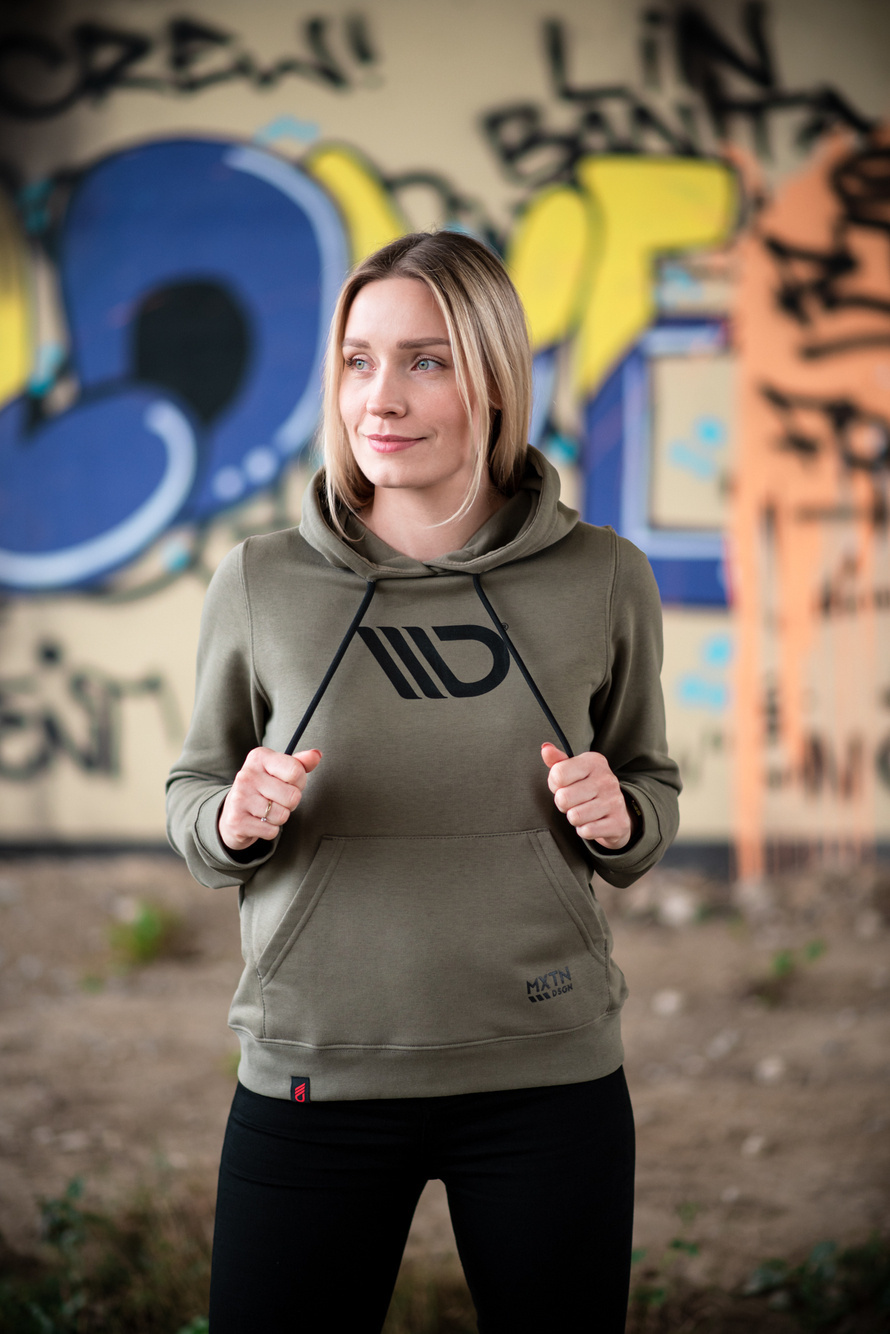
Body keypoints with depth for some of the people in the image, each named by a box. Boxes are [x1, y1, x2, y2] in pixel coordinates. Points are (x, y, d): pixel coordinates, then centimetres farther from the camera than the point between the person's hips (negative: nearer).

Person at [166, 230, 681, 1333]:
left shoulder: (601, 580, -1)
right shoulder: (262, 582, -2)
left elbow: (654, 792, 12)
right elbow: (191, 800, 9)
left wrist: (617, 820, -11)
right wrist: (234, 820, -13)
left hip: (547, 1077, 0)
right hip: (312, 1077, 0)